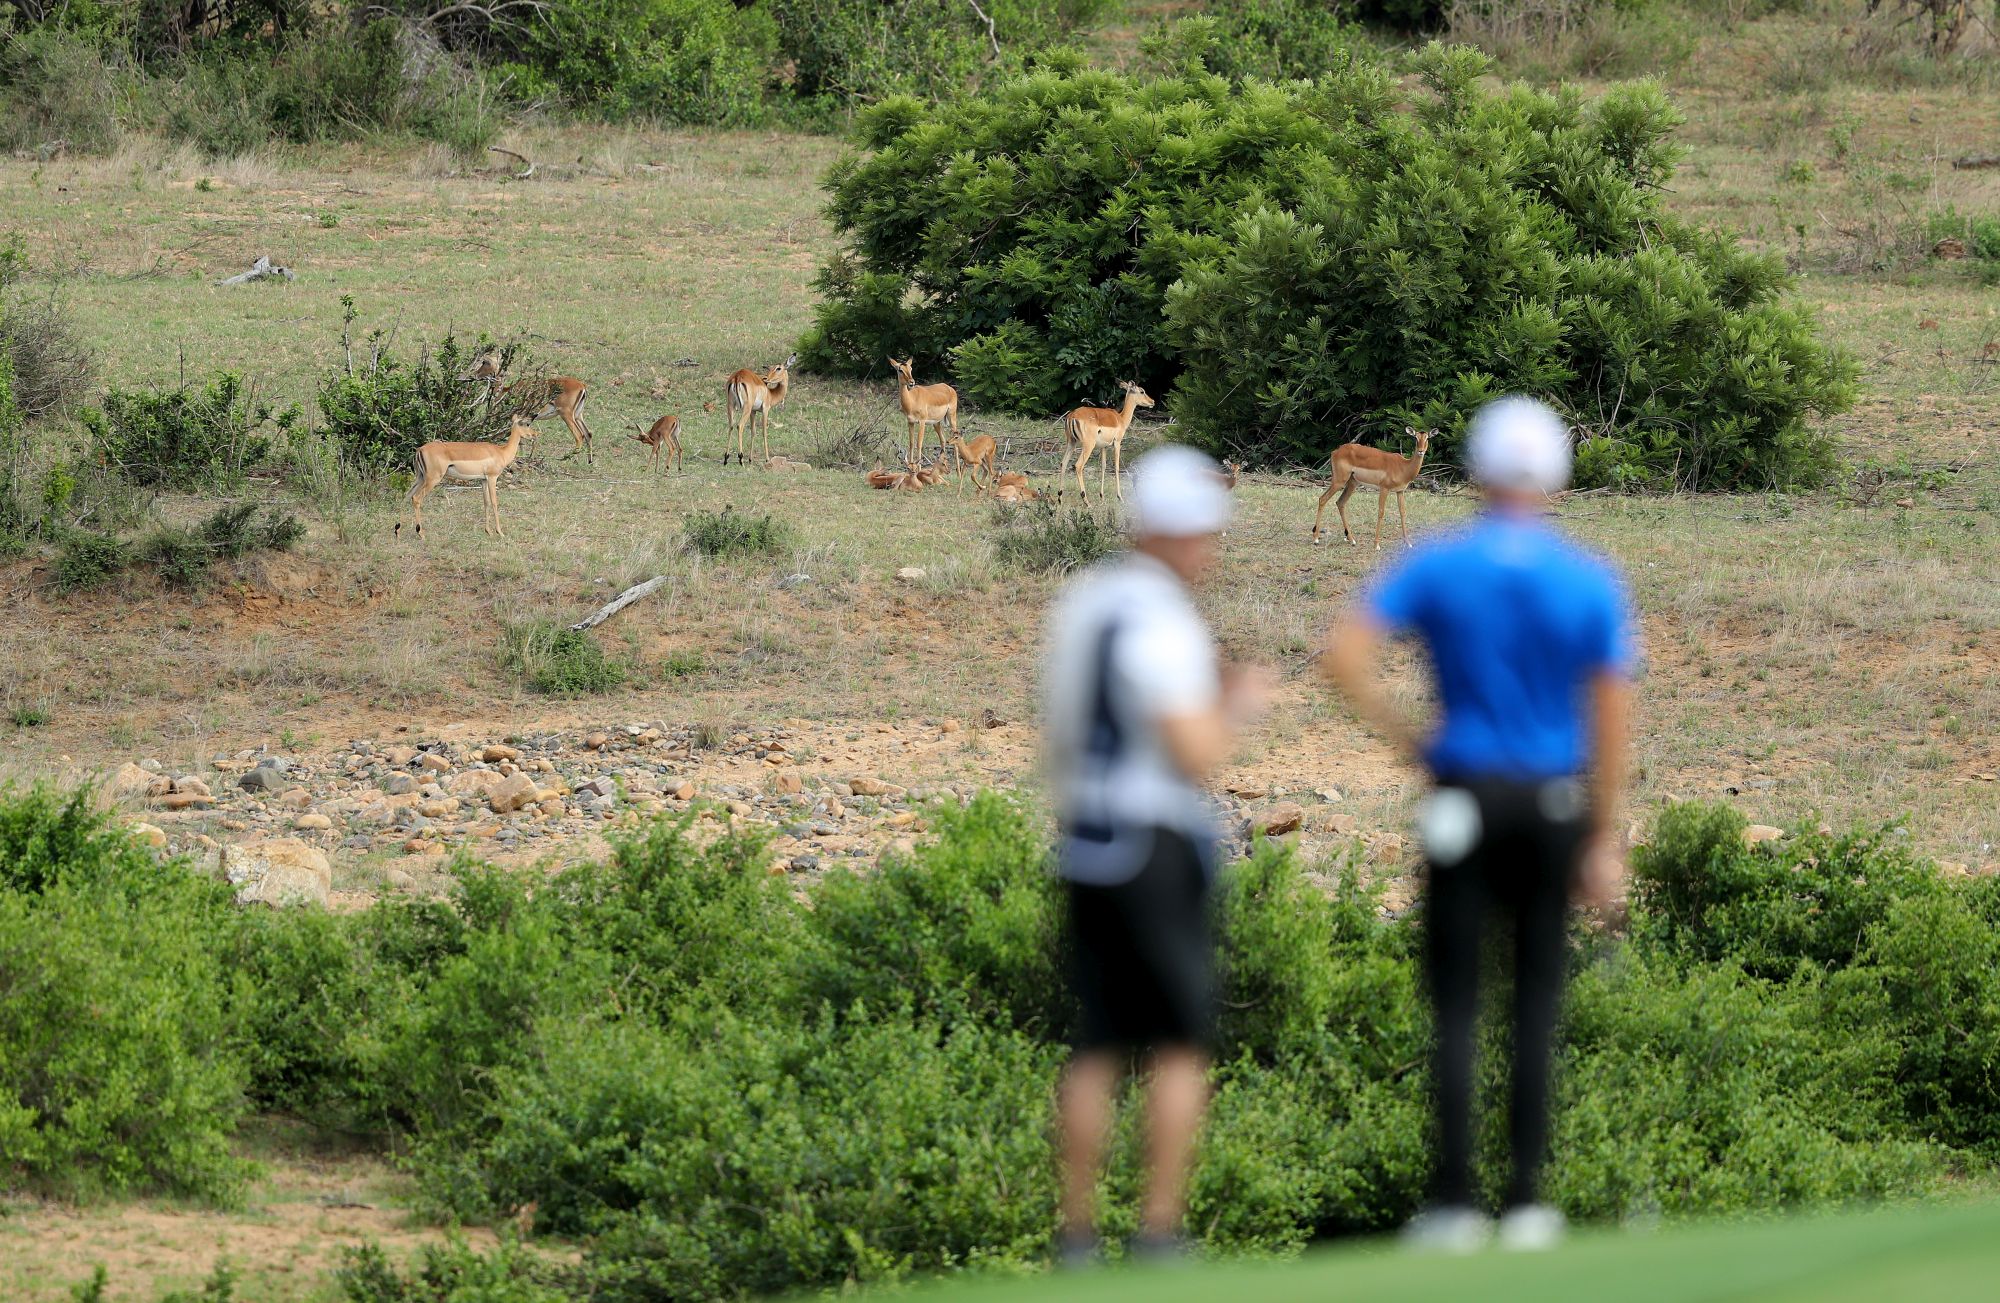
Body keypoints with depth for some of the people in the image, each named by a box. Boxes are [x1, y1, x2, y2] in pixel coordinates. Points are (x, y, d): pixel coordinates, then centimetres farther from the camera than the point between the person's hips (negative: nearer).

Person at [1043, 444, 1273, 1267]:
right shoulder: (1160, 620, -16)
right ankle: (1159, 1231, -5)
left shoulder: (1079, 605, 12)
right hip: (1156, 850, -8)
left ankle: (1077, 1233, 7)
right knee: (1181, 1045, -1)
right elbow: (1197, 756, -18)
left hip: (1085, 845, 8)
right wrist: (1237, 706, -2)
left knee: (1098, 1047, 9)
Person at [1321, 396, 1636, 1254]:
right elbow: (1611, 720, -2)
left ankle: (1453, 1202, -3)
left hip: (1465, 797, -1)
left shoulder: (1436, 566, -2)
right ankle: (1526, 1202, 6)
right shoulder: (1589, 582, -1)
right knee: (1536, 1000, 8)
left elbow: (1343, 655, -13)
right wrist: (1603, 843, 4)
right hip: (1553, 799, 1)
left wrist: (1405, 738, -1)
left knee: (1455, 1004, 2)